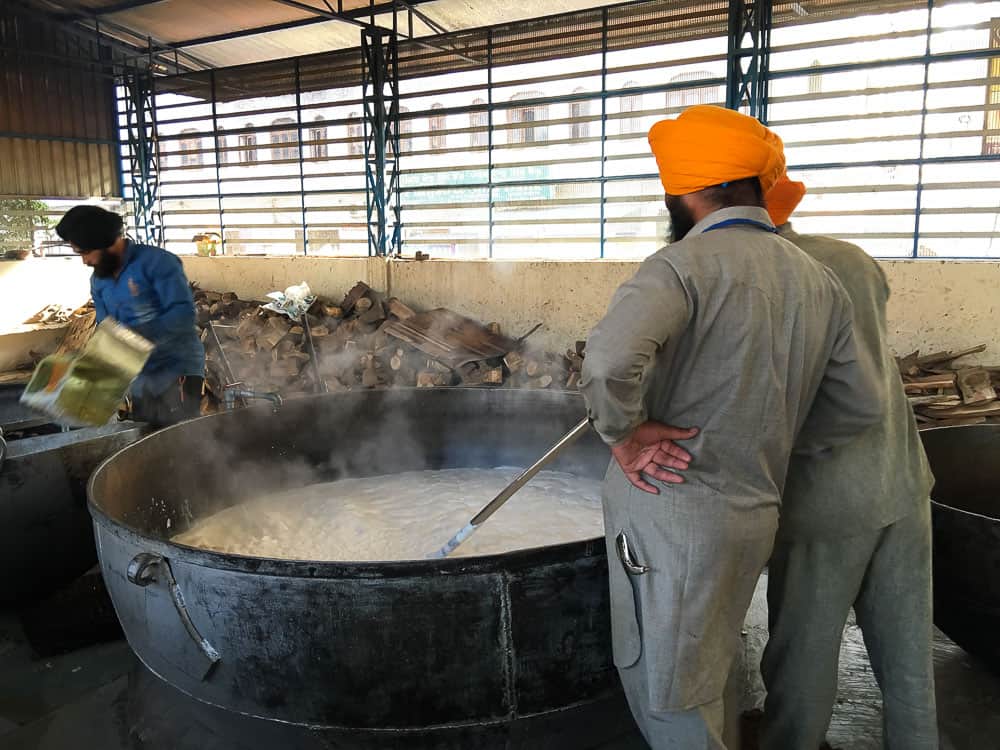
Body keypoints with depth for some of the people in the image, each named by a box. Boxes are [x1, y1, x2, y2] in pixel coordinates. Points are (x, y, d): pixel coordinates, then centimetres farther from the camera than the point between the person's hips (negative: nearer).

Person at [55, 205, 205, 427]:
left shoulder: (157, 261, -12)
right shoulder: (98, 281, 11)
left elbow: (184, 313, -21)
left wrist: (137, 334, -29)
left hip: (178, 370, -7)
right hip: (140, 380, 7)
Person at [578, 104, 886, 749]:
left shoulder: (686, 265, -16)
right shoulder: (820, 283, 7)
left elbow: (611, 361, -35)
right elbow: (859, 406, 12)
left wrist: (624, 434, -17)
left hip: (669, 507, -7)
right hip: (755, 513, 7)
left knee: (668, 698, 11)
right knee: (703, 682, 26)